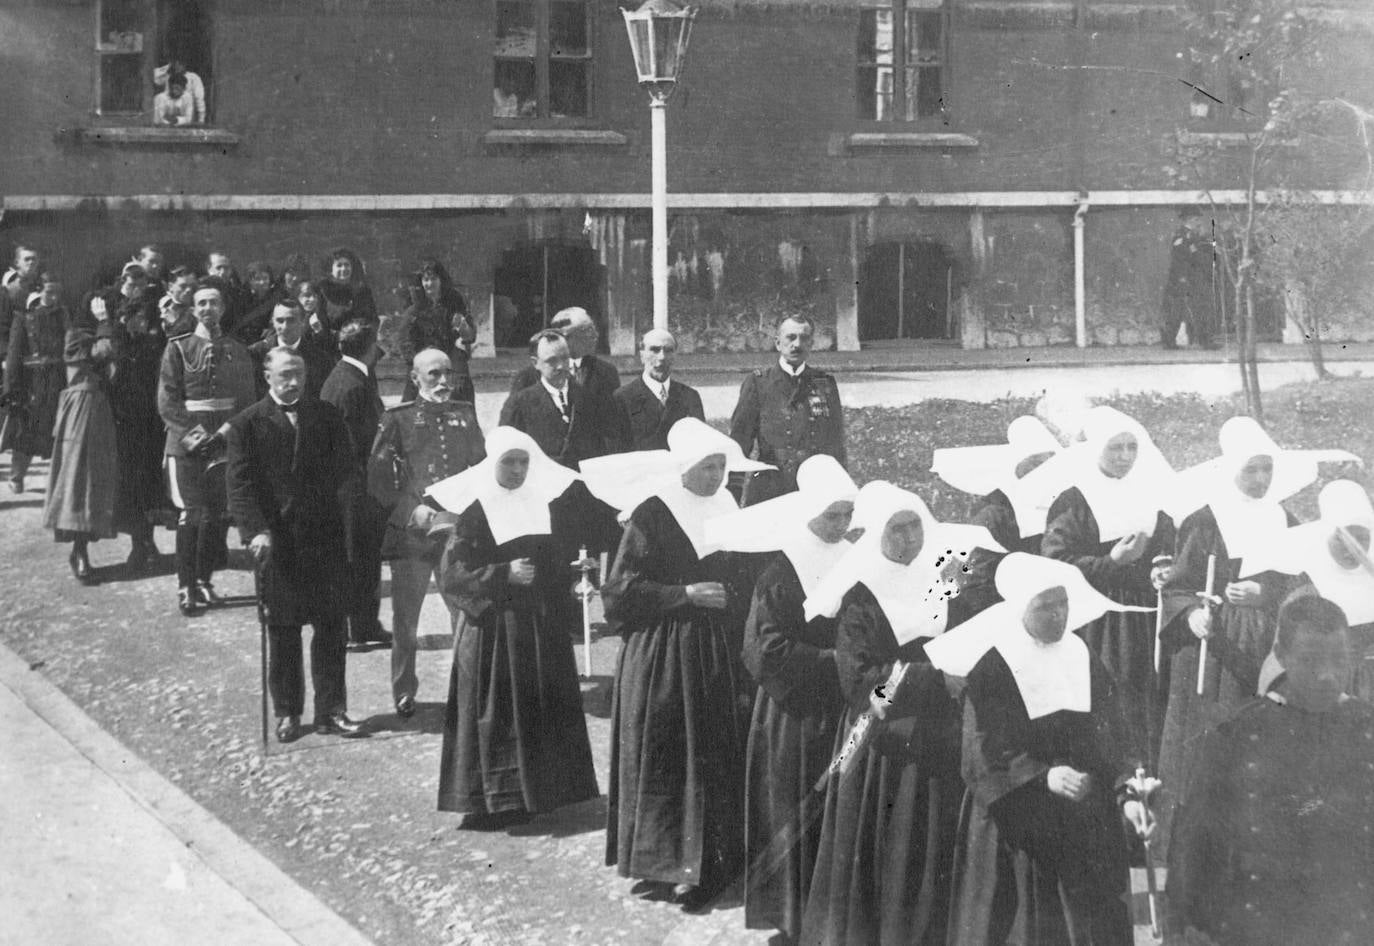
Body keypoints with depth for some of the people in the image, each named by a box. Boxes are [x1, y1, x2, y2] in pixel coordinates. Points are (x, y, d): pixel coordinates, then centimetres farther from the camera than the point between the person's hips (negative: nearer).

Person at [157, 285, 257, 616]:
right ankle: (185, 587, -3)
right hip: (186, 442, -3)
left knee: (218, 513, 3)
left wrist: (224, 432, -8)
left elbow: (247, 400, 7)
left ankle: (204, 581, 17)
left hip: (224, 441, 3)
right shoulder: (178, 349, 2)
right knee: (192, 513, -8)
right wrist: (194, 434, -14)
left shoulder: (238, 352, 10)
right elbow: (167, 401, -2)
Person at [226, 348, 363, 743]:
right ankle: (287, 713, 17)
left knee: (331, 627, 4)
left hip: (325, 537, 2)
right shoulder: (248, 424, 0)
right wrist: (256, 530, -18)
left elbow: (344, 470, 10)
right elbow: (240, 484, -7)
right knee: (282, 631, 7)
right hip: (276, 541, -2)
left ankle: (331, 710, 12)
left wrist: (339, 506, -5)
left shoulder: (326, 417, 8)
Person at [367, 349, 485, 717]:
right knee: (405, 617, 5)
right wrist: (410, 511, -12)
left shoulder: (465, 414, 11)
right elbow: (377, 476, -2)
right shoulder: (398, 418, 1)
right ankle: (404, 693, 19)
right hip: (410, 532, -2)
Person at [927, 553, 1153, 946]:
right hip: (1016, 828, -4)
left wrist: (1127, 791, -12)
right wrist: (1043, 776, -26)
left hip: (1086, 827, 4)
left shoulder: (1084, 662, 6)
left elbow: (1114, 740, 4)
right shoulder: (991, 669, -8)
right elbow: (986, 752, -13)